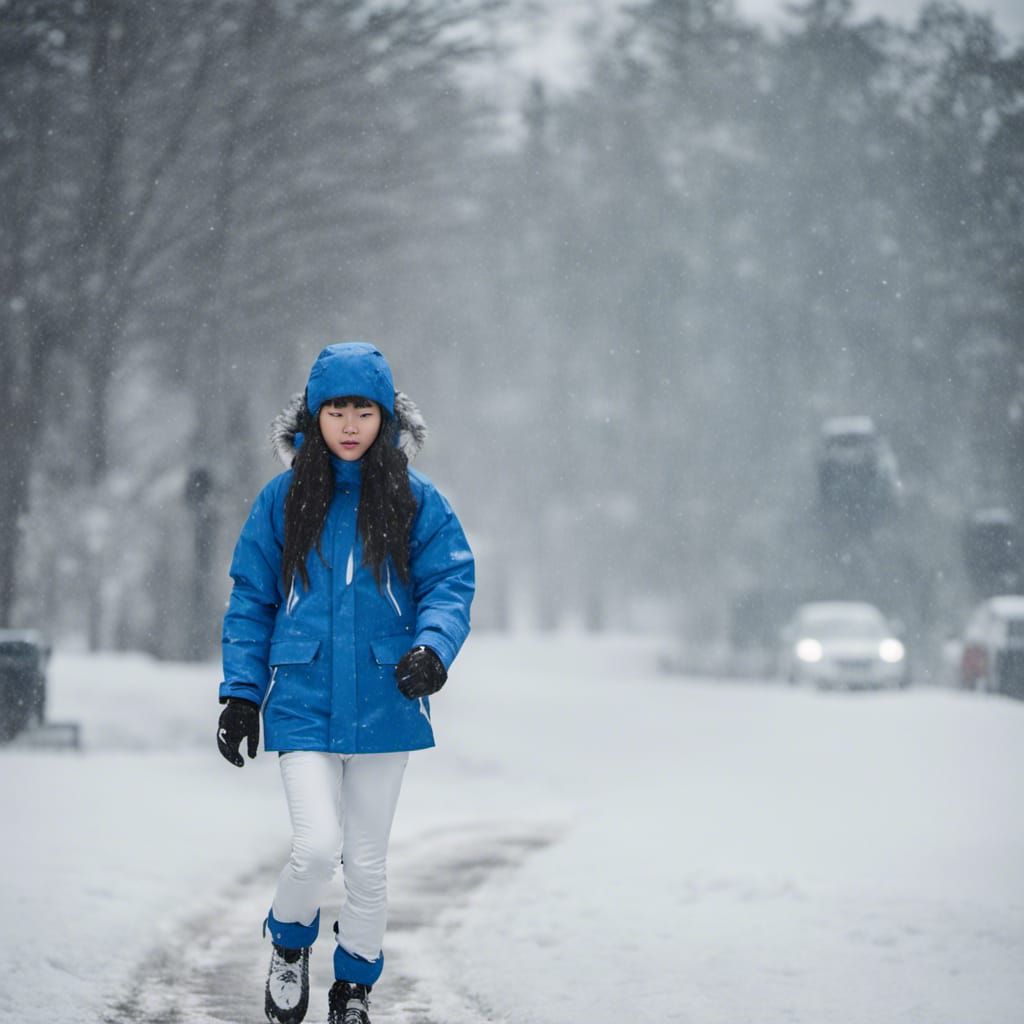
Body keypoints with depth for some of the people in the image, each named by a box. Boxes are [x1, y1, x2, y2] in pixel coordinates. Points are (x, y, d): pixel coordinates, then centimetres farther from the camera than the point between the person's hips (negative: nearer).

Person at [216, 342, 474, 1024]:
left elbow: (451, 582, -3)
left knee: (366, 861, 9)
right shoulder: (284, 501, 2)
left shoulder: (417, 501, 0)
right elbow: (252, 599, 7)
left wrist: (433, 647, -23)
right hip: (303, 704, -1)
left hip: (384, 704, 1)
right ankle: (289, 945, 15)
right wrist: (241, 692, 1)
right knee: (317, 846, -15)